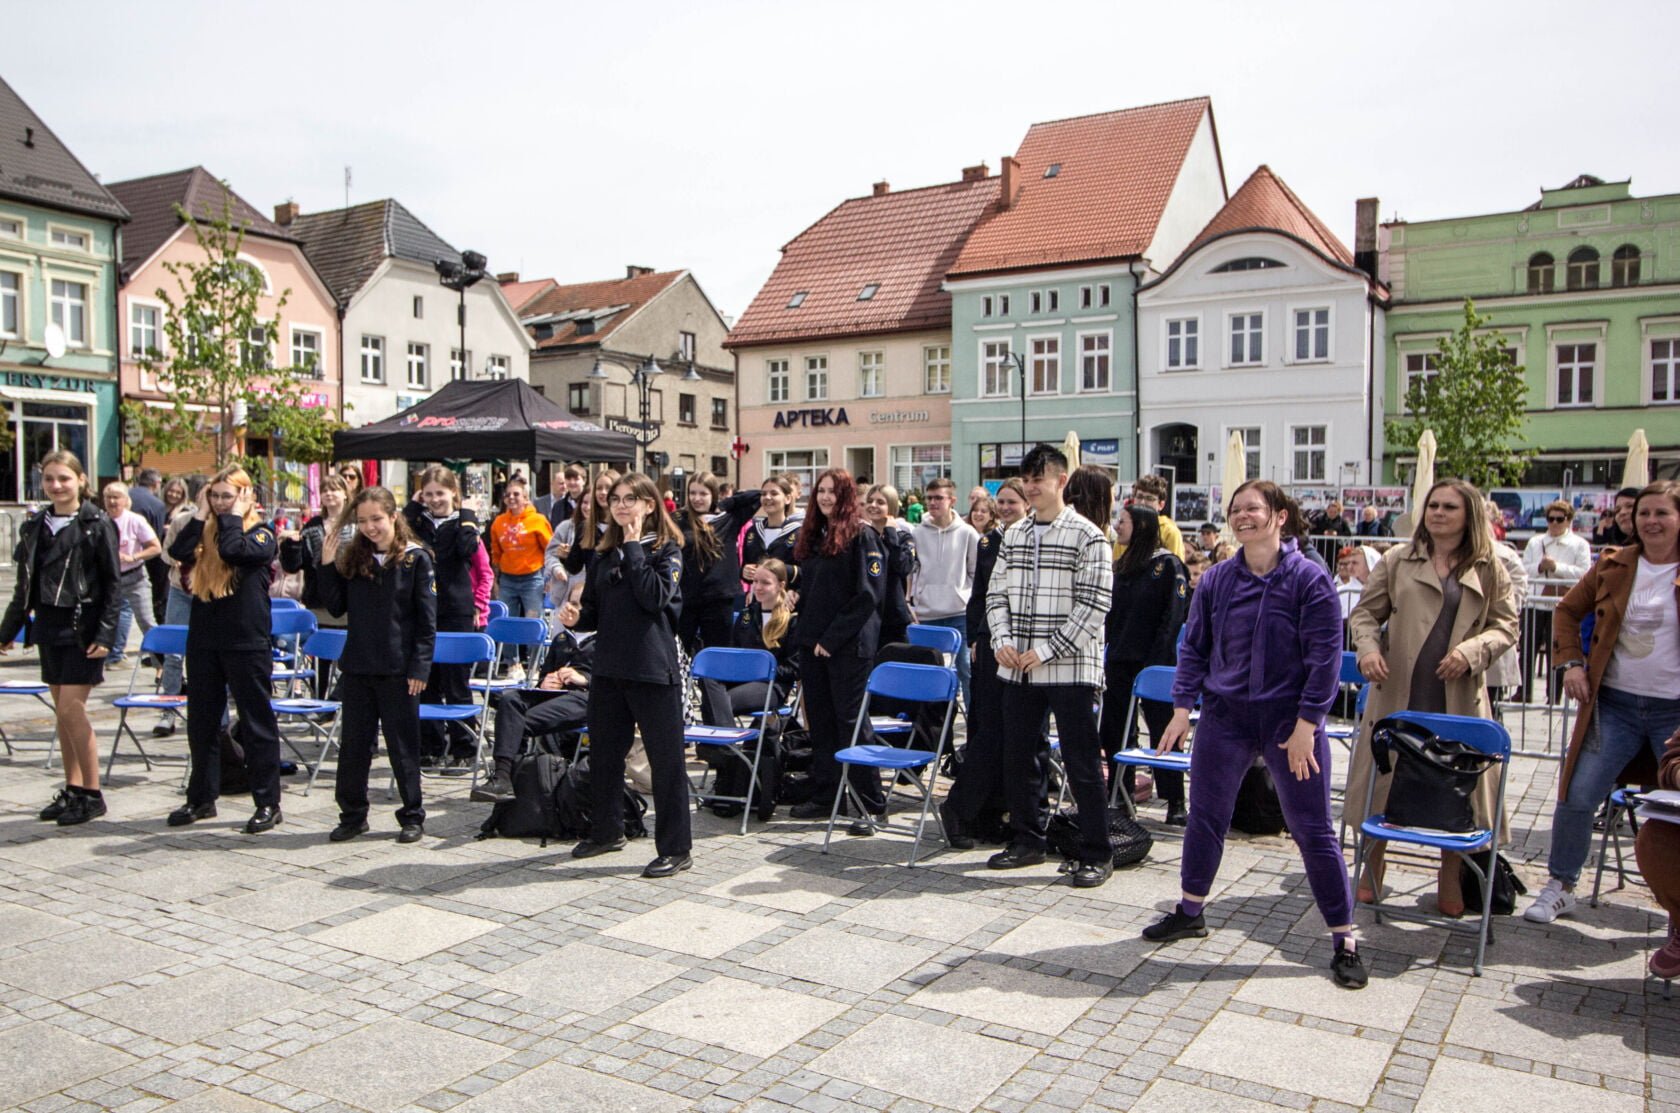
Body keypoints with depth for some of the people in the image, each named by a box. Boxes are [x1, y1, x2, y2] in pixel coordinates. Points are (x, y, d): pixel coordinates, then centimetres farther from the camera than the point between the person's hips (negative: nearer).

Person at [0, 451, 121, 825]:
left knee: (71, 708, -9)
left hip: (83, 626, -6)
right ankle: (72, 789, 19)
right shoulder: (35, 526, 10)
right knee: (62, 710, 10)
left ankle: (92, 794, 1)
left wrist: (105, 633, -15)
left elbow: (112, 584, -9)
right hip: (49, 625, 6)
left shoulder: (97, 525, -7)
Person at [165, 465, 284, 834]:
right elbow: (178, 551, -6)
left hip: (246, 641, -6)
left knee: (256, 723, 0)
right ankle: (201, 798, 27)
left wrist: (233, 516, -9)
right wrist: (201, 515, -1)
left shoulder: (261, 533, -3)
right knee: (201, 722, 13)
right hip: (203, 638, 6)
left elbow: (234, 551, -23)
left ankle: (268, 803, 8)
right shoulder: (206, 531, 13)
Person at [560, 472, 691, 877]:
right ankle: (606, 831, 34)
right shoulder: (605, 552, 12)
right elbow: (594, 608, 16)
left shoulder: (667, 550, -4)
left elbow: (655, 596, -21)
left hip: (652, 669, -6)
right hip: (608, 667, 7)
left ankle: (675, 848, 7)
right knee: (603, 751, 16)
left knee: (665, 757, -1)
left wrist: (633, 548, -14)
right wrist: (576, 616, -6)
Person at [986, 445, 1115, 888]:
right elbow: (997, 593, 15)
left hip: (1069, 668, -6)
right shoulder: (1014, 535, 12)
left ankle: (1097, 854, 12)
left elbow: (1095, 603, -12)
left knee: (1081, 763, 0)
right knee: (1018, 757, 12)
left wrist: (1046, 651, -15)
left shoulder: (1087, 536, -7)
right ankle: (1027, 840, 28)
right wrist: (1002, 640, -2)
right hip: (1017, 668, 6)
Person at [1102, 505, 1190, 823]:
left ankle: (1175, 802, 5)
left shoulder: (1167, 564, -6)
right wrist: (1108, 654, 9)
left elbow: (1173, 616, -12)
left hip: (1153, 662, -7)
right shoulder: (1121, 566, 15)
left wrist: (1156, 661, -18)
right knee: (1114, 731, 9)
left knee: (1162, 731, -2)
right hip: (1119, 662, 7)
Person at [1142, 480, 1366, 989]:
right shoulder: (1217, 579, 3)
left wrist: (1306, 724, -14)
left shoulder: (1309, 579, -9)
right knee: (1205, 817, 13)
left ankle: (1344, 941, 14)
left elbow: (1325, 656, -11)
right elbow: (1194, 646, 8)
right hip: (1225, 717, 4)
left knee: (1312, 830, 2)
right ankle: (1190, 912, 32)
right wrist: (1182, 708, 1)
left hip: (1291, 722, -4)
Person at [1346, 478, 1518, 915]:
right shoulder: (1398, 560, 6)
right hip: (1398, 694, 0)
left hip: (1459, 697, 0)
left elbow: (1506, 625, 6)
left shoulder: (1489, 570, 7)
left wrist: (1472, 651, -12)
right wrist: (1367, 648, -13)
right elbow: (1365, 612, 6)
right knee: (1383, 779, 7)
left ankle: (1450, 879, 25)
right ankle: (1372, 867, 25)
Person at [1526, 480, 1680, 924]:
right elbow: (1568, 610, 15)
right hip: (1616, 703, 2)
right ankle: (1560, 887, 18)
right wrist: (1572, 662, 2)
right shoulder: (1613, 566, 3)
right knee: (1577, 795, 0)